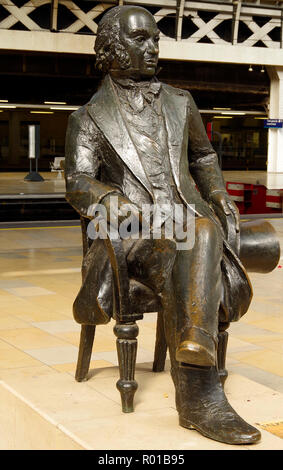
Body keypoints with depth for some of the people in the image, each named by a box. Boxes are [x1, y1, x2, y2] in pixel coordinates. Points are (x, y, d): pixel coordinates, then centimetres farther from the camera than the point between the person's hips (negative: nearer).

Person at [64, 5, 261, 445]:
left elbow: (203, 157, 34)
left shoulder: (180, 103, 21)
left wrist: (220, 197, 15)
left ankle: (195, 393, -44)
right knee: (175, 263, -37)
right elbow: (78, 181, -1)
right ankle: (201, 396, -38)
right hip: (134, 229, -2)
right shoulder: (90, 119, 10)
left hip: (188, 217, 3)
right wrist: (116, 203, -21)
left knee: (204, 234, -36)